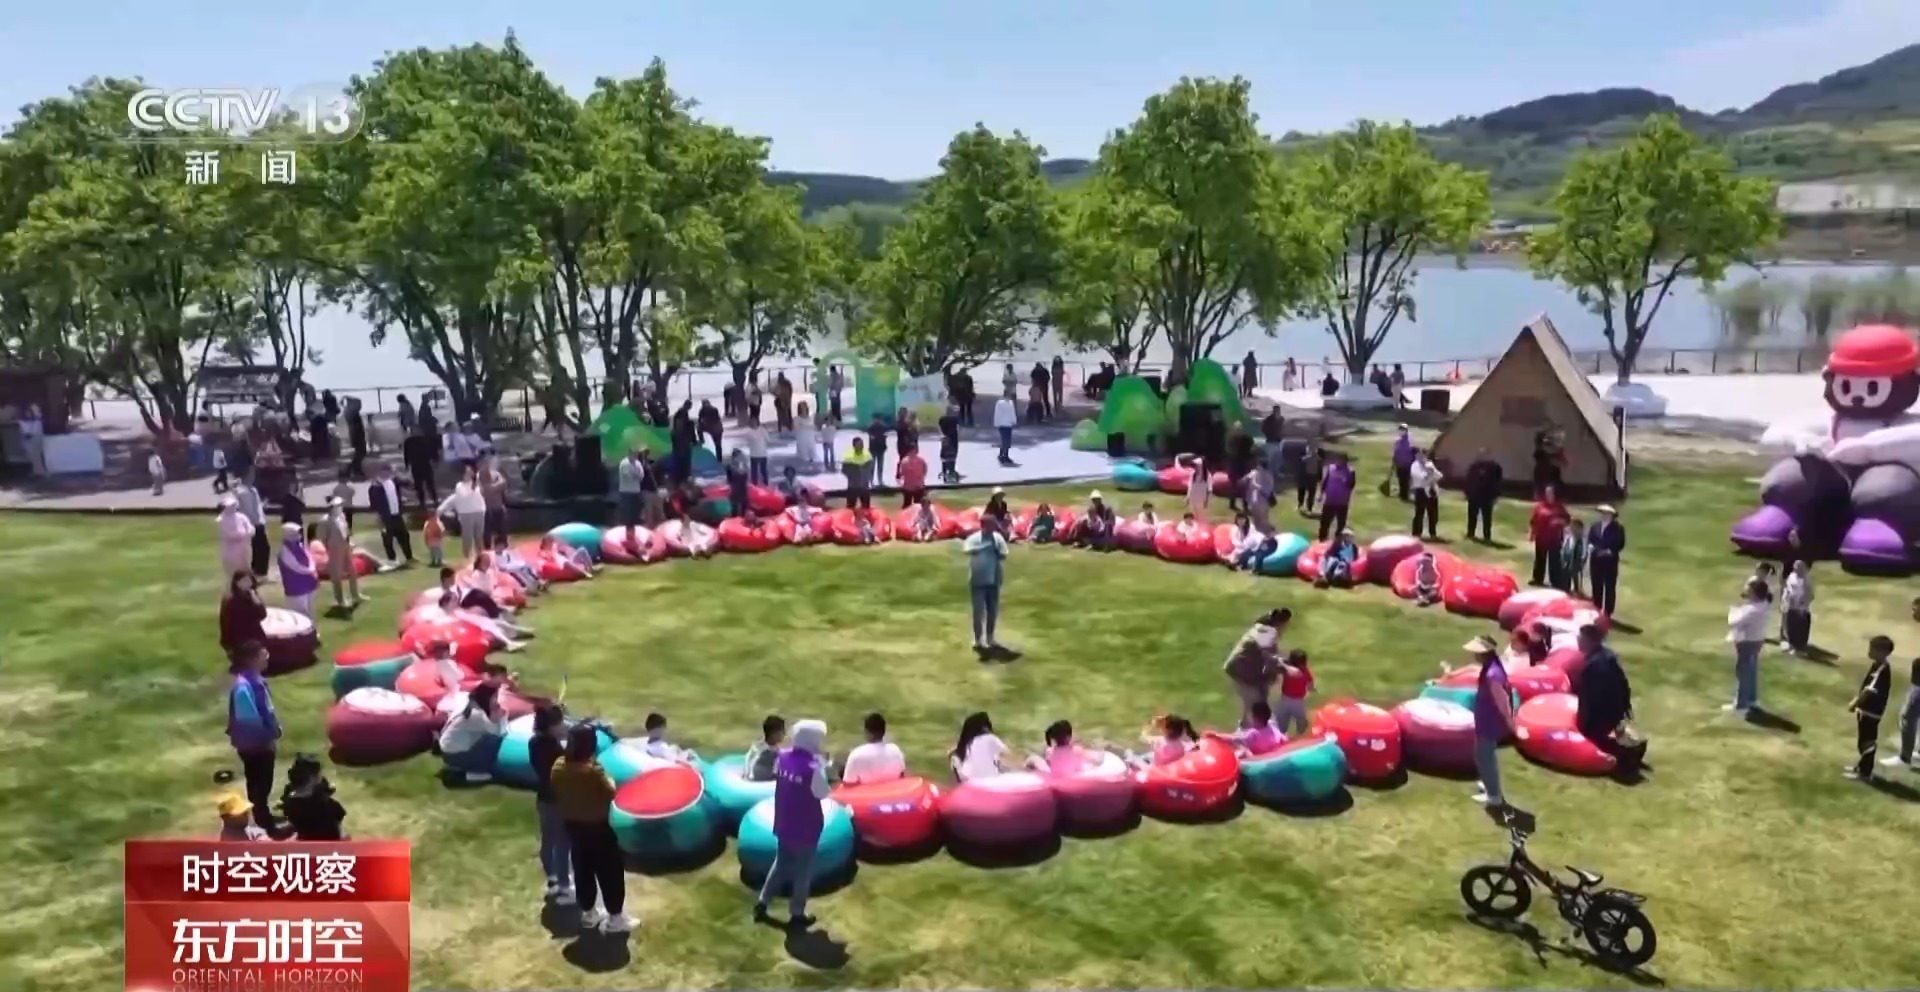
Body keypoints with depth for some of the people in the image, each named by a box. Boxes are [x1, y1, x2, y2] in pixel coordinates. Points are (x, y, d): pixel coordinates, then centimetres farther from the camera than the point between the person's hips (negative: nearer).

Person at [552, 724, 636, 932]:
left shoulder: (559, 766, -8)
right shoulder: (592, 769, -29)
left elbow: (557, 794, 5)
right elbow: (610, 792, -19)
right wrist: (608, 779, -2)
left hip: (573, 826, 7)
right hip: (597, 827, -7)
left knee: (583, 871, 20)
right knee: (610, 872, 8)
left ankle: (588, 914, 33)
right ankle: (615, 918, 16)